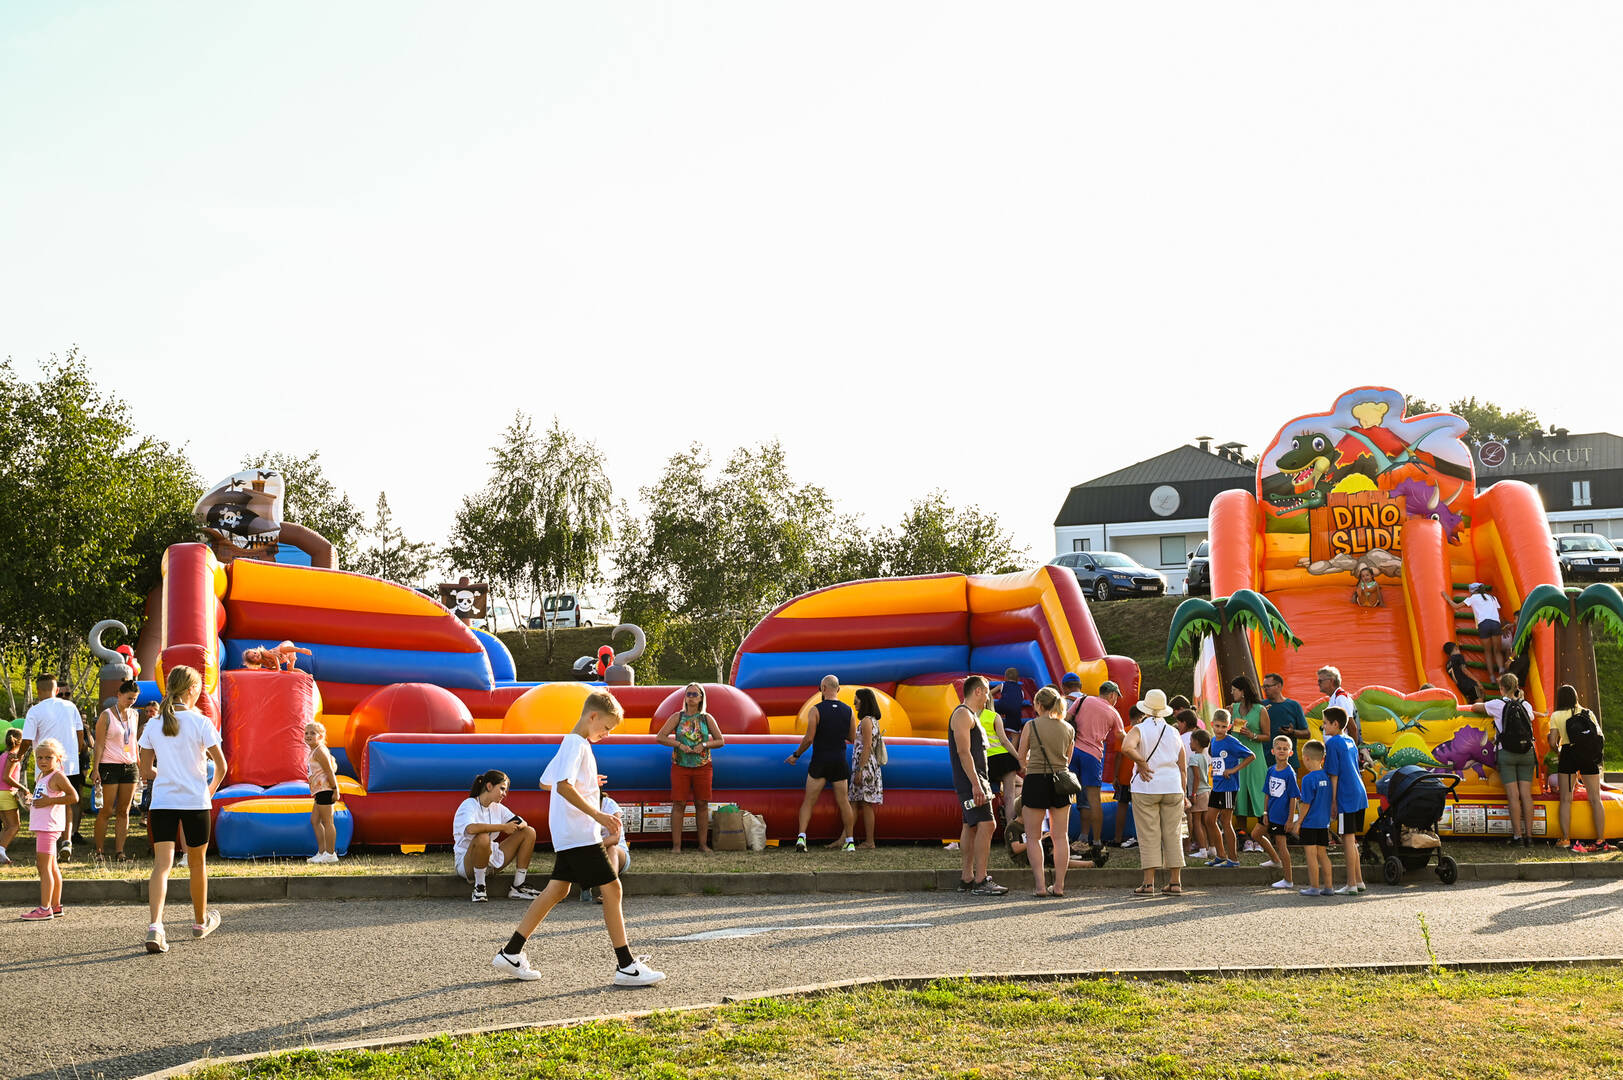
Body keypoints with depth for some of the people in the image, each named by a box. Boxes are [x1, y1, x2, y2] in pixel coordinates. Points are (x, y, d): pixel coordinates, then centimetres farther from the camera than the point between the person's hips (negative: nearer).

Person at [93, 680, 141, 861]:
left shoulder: (133, 714, 12)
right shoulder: (106, 715, -4)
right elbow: (99, 743, -7)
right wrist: (96, 769, -12)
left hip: (130, 766, 5)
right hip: (110, 765, -5)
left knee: (124, 811, 4)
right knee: (107, 811, -4)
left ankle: (119, 851, 6)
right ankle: (100, 850, 5)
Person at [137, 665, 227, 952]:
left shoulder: (153, 725, 3)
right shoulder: (201, 723, -7)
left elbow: (146, 771, 8)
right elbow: (221, 766, -7)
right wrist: (211, 790, 12)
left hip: (162, 801, 2)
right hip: (195, 802, -2)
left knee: (162, 863, -3)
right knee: (197, 862, 15)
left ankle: (155, 925, -23)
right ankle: (201, 921, 32)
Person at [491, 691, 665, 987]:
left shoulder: (574, 744, 17)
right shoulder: (576, 744, -14)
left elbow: (547, 781, 27)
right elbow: (563, 786, -26)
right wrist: (598, 814, -27)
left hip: (568, 837, 10)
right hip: (581, 835, -10)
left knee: (557, 890, 12)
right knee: (611, 889, -8)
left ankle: (510, 954, 15)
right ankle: (626, 967, -6)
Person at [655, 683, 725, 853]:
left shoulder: (707, 718, 6)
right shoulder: (677, 717, 4)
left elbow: (721, 741, 6)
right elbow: (660, 738, -2)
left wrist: (704, 745, -11)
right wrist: (679, 745, -14)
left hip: (703, 767, 1)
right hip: (680, 766, -1)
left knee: (702, 804, 3)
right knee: (678, 804, -4)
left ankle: (703, 844, 10)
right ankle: (676, 845, -2)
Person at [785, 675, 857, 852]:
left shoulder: (816, 710, -8)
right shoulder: (848, 711, 3)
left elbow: (809, 738, -13)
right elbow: (853, 739, 8)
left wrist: (796, 755, 0)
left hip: (820, 761, -3)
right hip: (840, 761, 3)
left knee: (808, 802, 3)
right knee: (843, 802, 9)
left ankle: (801, 836, -10)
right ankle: (850, 841, 11)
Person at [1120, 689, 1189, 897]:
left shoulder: (1139, 729, -2)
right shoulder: (1173, 733, 11)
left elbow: (1127, 747, -25)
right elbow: (1183, 767, 11)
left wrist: (1141, 763, -11)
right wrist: (1183, 794, 16)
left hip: (1146, 788, -3)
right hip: (1173, 788, 3)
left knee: (1148, 836, -1)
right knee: (1172, 835, 8)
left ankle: (1148, 883, -3)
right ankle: (1175, 882, 9)